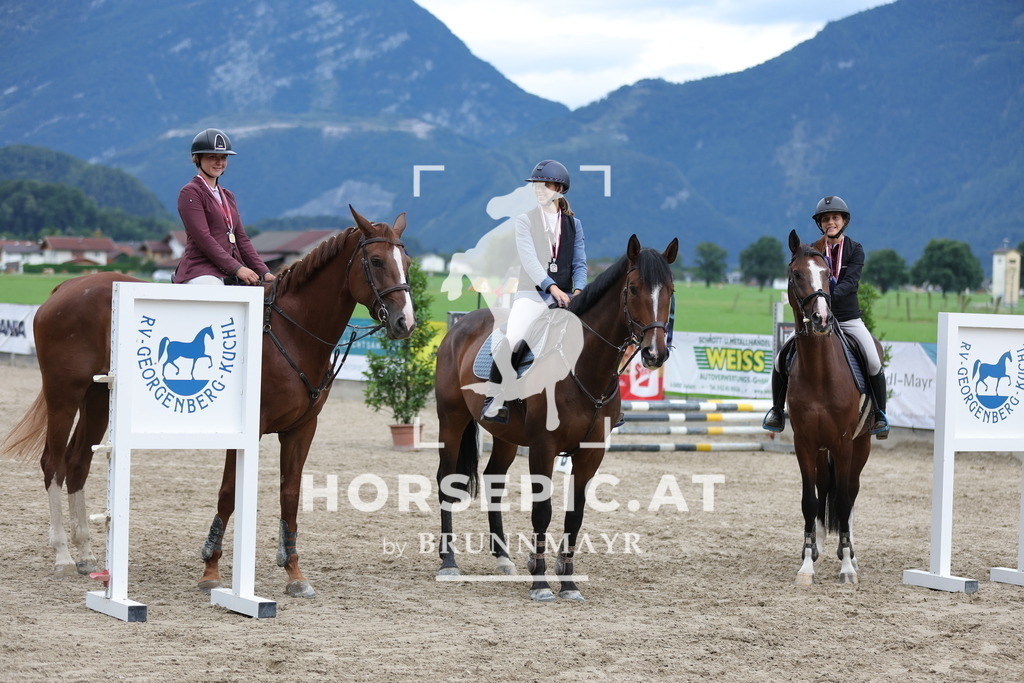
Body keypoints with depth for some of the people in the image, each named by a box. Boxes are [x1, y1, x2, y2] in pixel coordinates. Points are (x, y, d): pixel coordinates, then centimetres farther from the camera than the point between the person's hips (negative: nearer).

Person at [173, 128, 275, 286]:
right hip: (201, 272, -8)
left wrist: (264, 272, 5)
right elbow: (202, 238, -12)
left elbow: (241, 238, 18)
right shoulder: (190, 193, -2)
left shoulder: (227, 196, 21)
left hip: (230, 276, 8)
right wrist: (237, 268, -18)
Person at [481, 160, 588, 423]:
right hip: (532, 293, -3)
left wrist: (578, 291, -11)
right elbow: (529, 259, -9)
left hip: (564, 297, 3)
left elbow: (579, 263, 10)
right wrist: (552, 287, -23)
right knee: (510, 342, -25)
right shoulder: (525, 221, 4)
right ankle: (494, 400, -9)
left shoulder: (574, 224, 14)